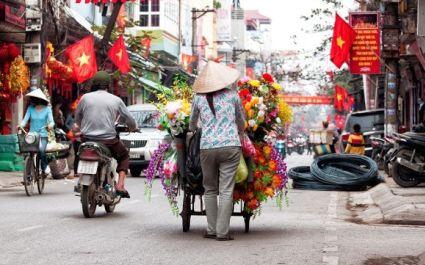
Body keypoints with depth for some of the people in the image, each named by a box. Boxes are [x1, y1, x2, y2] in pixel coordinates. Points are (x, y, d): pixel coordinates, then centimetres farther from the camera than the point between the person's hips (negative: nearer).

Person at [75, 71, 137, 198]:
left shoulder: (85, 97, 3)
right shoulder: (116, 100, 1)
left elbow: (77, 117, 15)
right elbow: (130, 120, 8)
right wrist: (133, 128, 32)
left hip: (87, 139, 2)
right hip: (108, 141, -2)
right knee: (124, 155, 24)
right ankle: (120, 186, 7)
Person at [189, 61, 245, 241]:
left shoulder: (199, 98, 6)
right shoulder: (232, 95, 5)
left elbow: (192, 123, 21)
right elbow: (241, 120, 18)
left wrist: (192, 131, 43)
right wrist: (241, 134, 38)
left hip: (207, 147, 1)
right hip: (231, 146, -1)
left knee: (210, 189, 13)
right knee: (226, 191, -1)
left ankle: (211, 230, 12)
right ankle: (222, 232, -3)